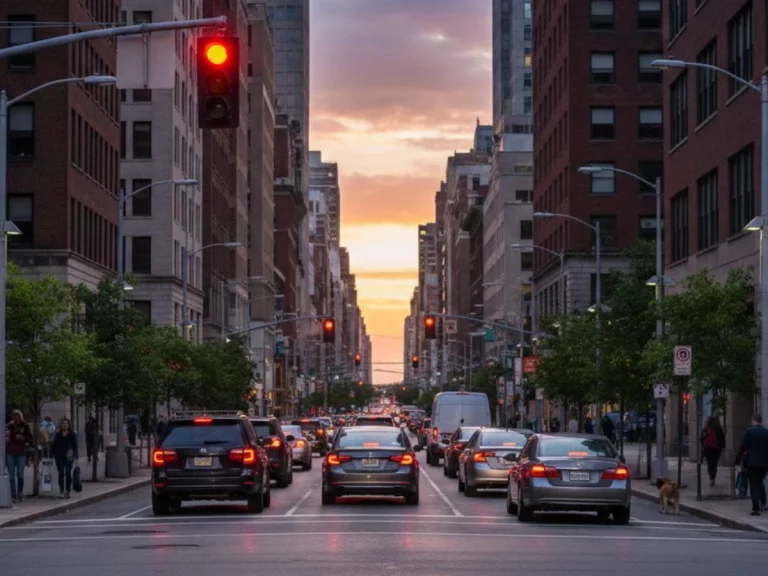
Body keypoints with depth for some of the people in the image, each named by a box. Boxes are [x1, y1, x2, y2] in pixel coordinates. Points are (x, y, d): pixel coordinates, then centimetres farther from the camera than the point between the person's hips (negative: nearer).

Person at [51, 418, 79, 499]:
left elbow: (75, 447, 2)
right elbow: (54, 446, 13)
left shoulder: (72, 435, 4)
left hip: (69, 457, -2)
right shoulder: (58, 435, 11)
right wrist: (53, 455, 5)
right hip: (59, 457, 2)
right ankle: (61, 491, -2)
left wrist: (76, 458, -4)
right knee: (61, 474, -3)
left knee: (68, 474, -1)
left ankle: (67, 491, 8)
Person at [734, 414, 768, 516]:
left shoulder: (749, 431, -8)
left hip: (752, 462, -4)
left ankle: (756, 509, -5)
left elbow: (742, 447, -10)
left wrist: (737, 461, -4)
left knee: (753, 486, 1)